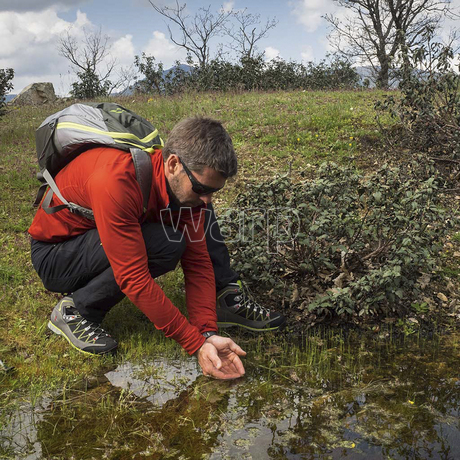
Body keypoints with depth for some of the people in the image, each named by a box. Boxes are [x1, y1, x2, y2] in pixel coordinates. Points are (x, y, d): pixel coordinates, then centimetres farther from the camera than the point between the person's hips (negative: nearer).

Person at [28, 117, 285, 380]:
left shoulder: (187, 182, -14)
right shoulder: (116, 180, -37)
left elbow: (198, 260, -11)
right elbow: (134, 279, -36)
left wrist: (208, 334, -22)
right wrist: (196, 343, -32)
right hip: (54, 255, -7)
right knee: (165, 245, -31)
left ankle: (228, 298, -3)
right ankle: (75, 311, -15)